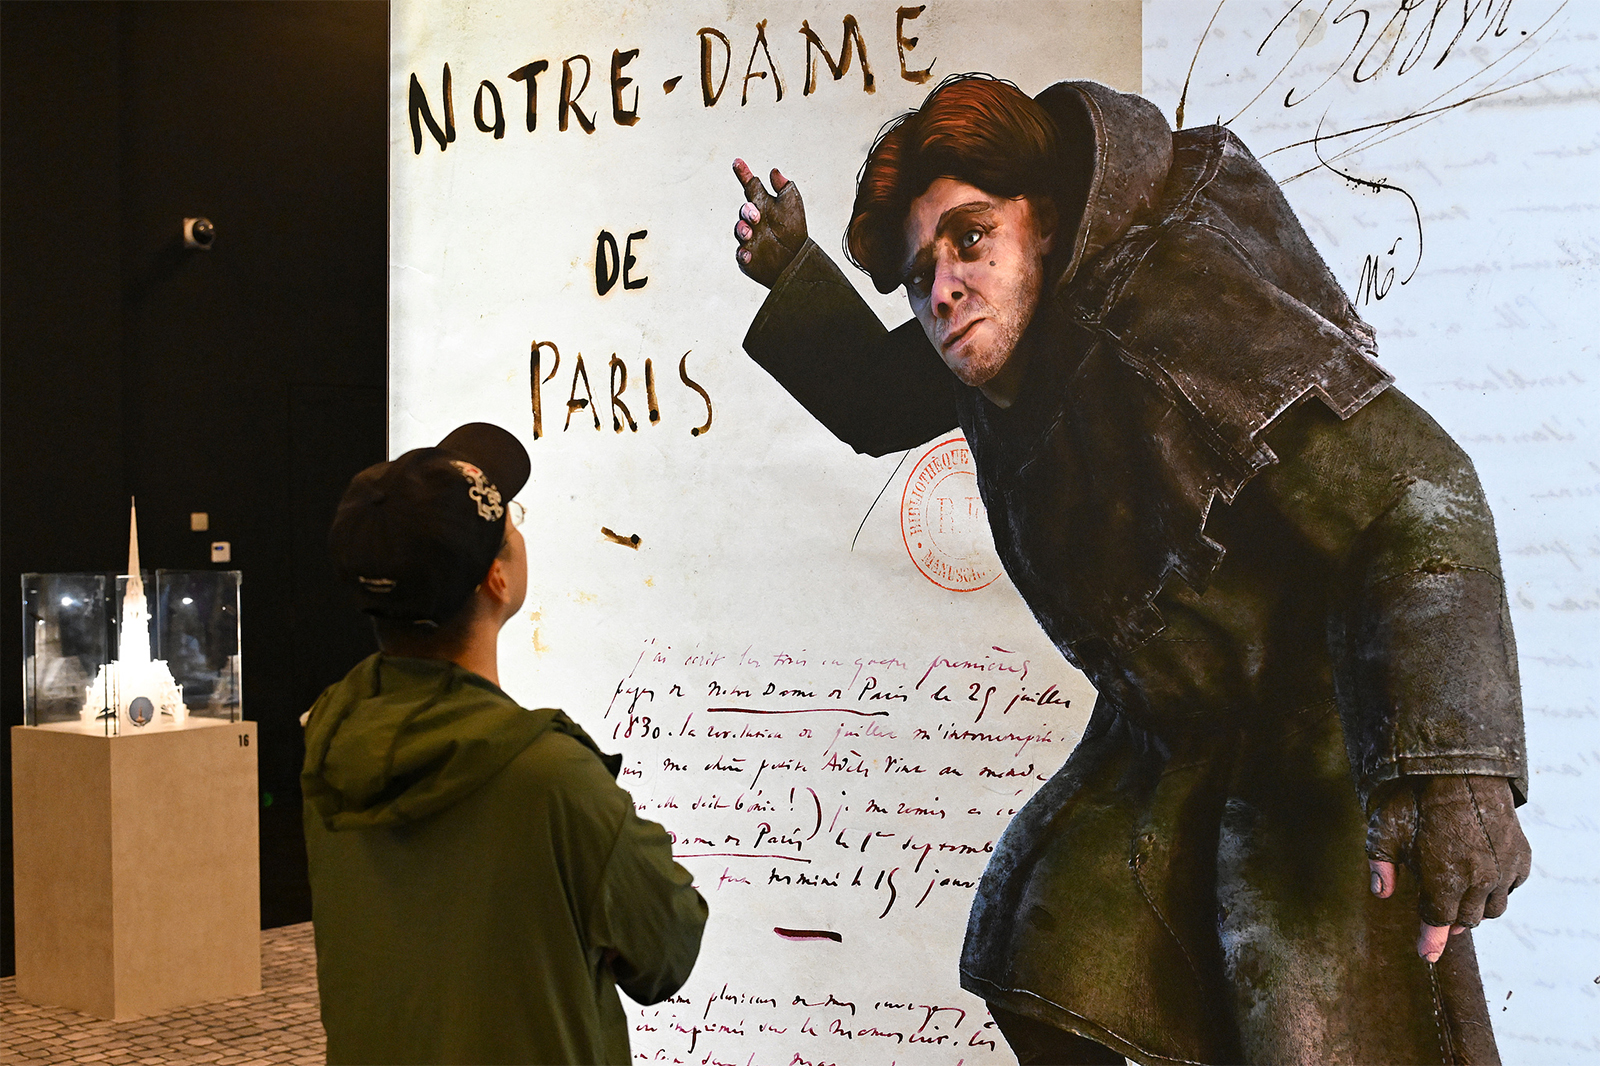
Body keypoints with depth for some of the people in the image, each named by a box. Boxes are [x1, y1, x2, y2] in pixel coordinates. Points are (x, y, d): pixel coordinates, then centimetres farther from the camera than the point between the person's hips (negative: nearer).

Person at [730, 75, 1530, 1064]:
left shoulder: (1170, 324, -30)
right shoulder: (997, 338, -4)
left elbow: (1413, 497, -33)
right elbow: (881, 407, 17)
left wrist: (1450, 763, -44)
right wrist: (792, 272, -1)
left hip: (1316, 735, -8)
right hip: (1165, 739, 8)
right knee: (1037, 960, 14)